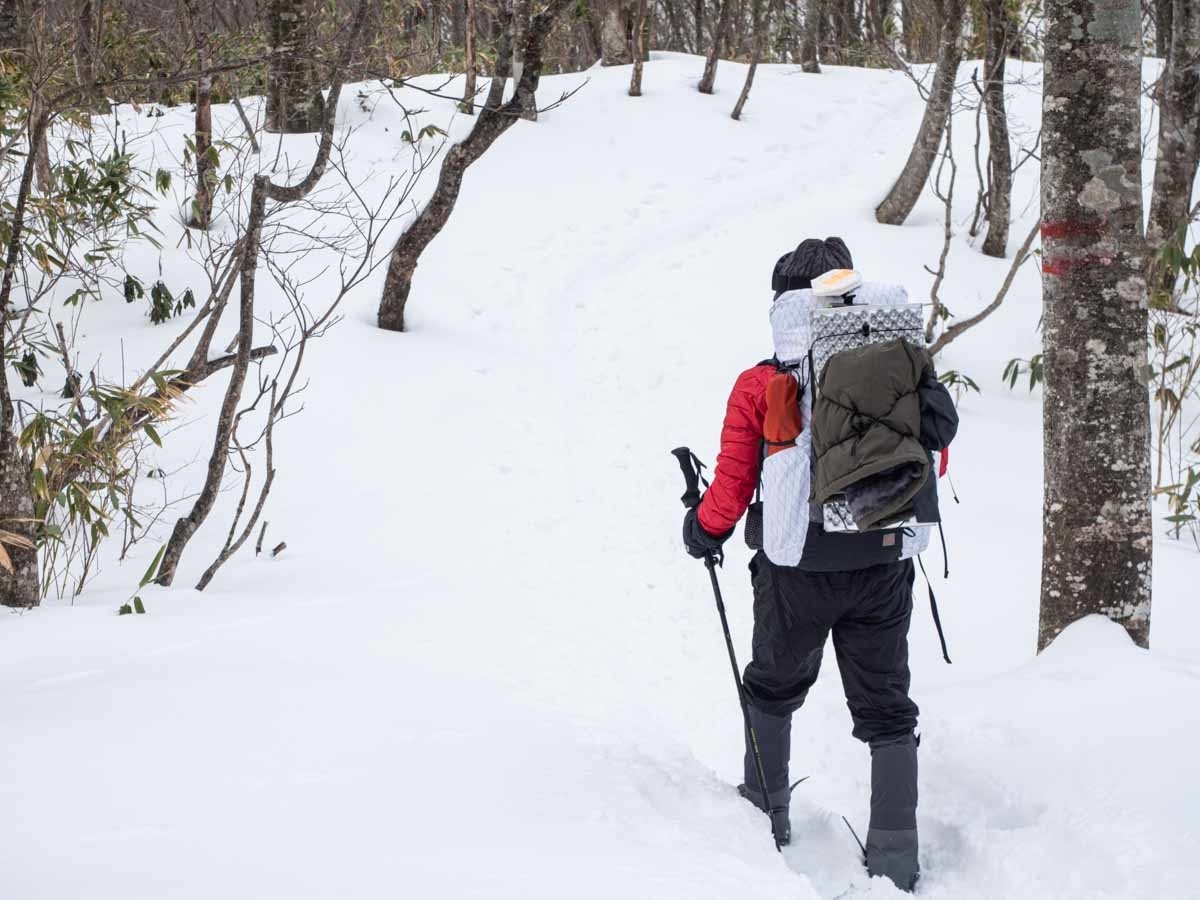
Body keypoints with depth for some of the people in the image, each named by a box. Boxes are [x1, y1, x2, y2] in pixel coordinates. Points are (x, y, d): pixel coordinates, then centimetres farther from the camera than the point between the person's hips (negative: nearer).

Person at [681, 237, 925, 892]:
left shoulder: (759, 386, -12)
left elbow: (733, 488, -11)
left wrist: (704, 530, 9)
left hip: (797, 575, -1)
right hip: (882, 572, 1)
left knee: (773, 690, 25)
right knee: (885, 709, 10)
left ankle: (767, 815, 35)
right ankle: (895, 856, 4)